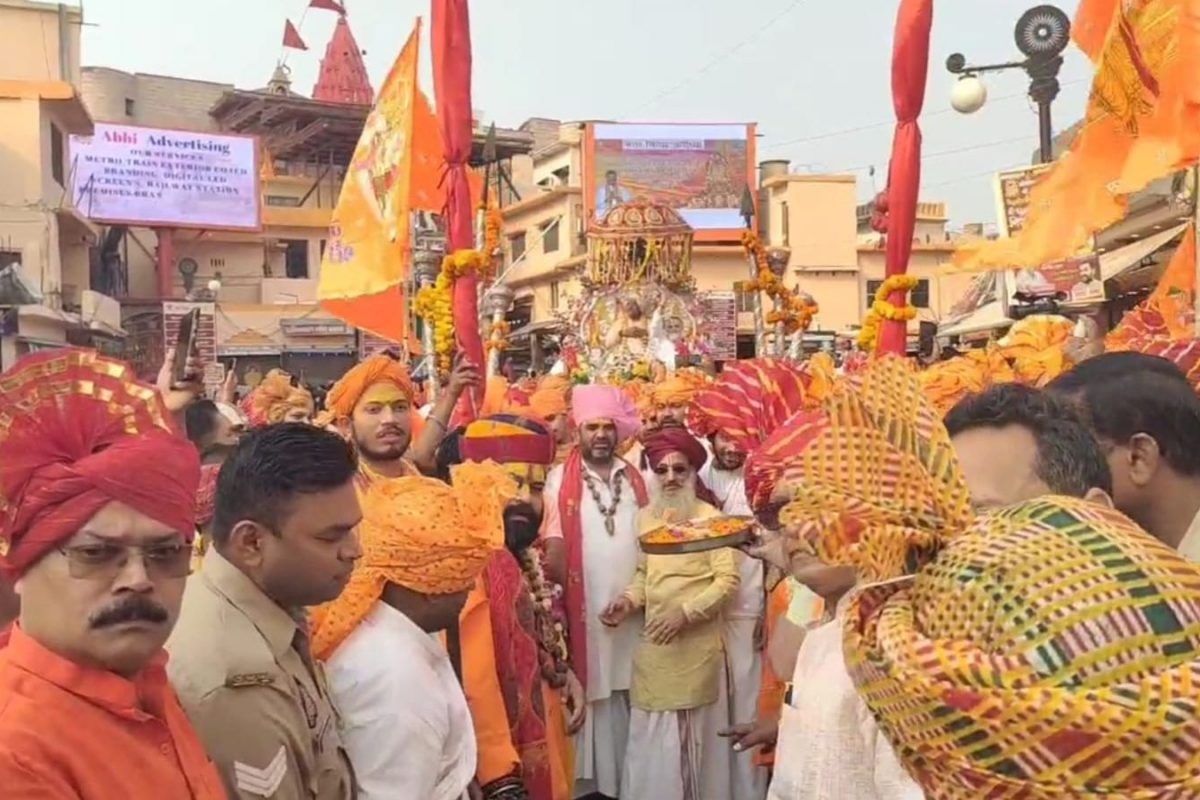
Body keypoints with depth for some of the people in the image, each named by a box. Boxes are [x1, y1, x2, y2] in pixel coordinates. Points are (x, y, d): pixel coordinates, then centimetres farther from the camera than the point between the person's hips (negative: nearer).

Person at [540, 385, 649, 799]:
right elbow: (554, 546, -6)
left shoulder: (635, 478, 8)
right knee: (592, 690, 3)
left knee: (632, 694, 10)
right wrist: (554, 596, -12)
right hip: (585, 606, -3)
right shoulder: (561, 480, -5)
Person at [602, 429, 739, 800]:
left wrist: (686, 612, -18)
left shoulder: (709, 517, -8)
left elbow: (727, 580, -10)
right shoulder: (646, 517, 8)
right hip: (653, 643, 5)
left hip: (696, 645, -4)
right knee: (651, 735, 8)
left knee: (694, 734, 6)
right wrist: (629, 600, -1)